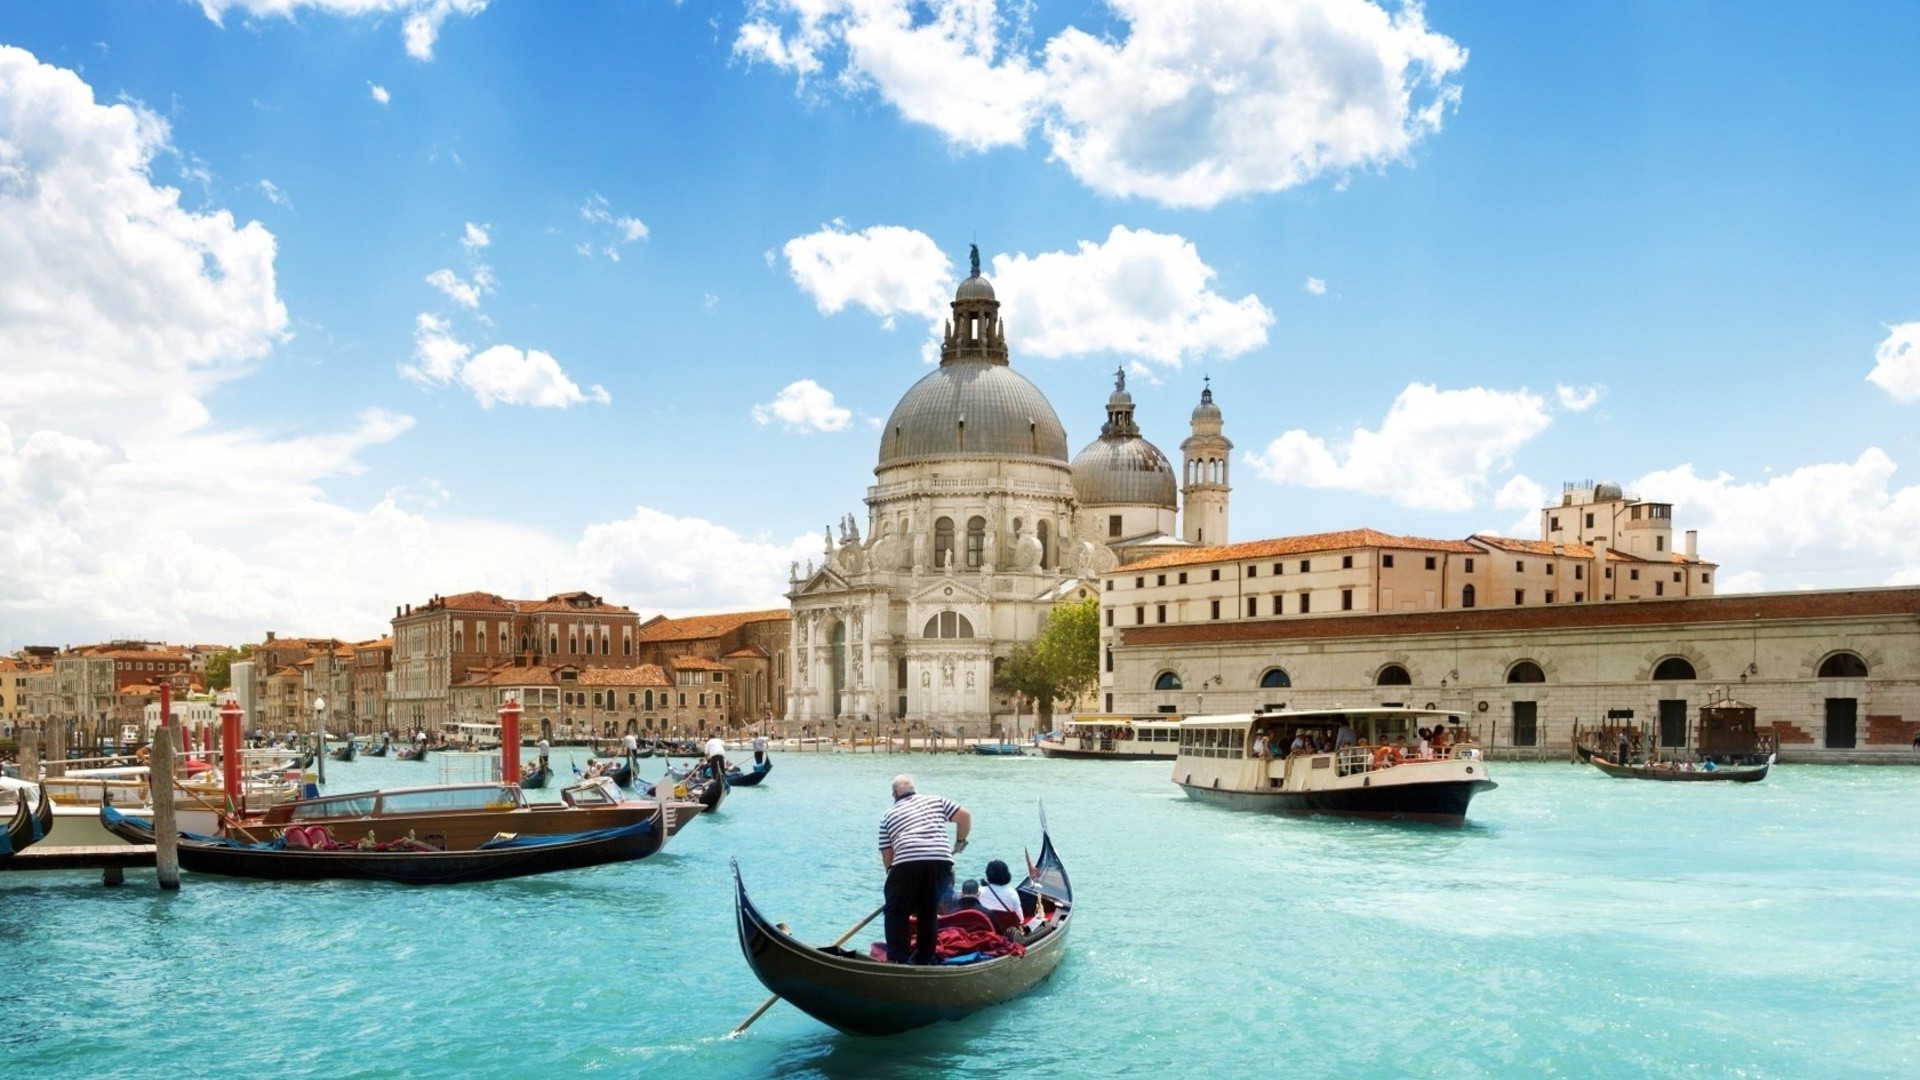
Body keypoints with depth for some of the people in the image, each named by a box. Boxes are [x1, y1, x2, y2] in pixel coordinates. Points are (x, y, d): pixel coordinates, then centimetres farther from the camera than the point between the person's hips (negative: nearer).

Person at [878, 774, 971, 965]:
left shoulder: (888, 815, 21)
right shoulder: (935, 800, 24)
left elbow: (887, 855, 17)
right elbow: (964, 816, 15)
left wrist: (892, 872, 29)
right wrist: (960, 841, 27)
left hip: (907, 862, -2)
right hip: (942, 861, 2)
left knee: (897, 912, 9)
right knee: (929, 911, 18)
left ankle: (897, 958, -1)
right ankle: (924, 958, 22)